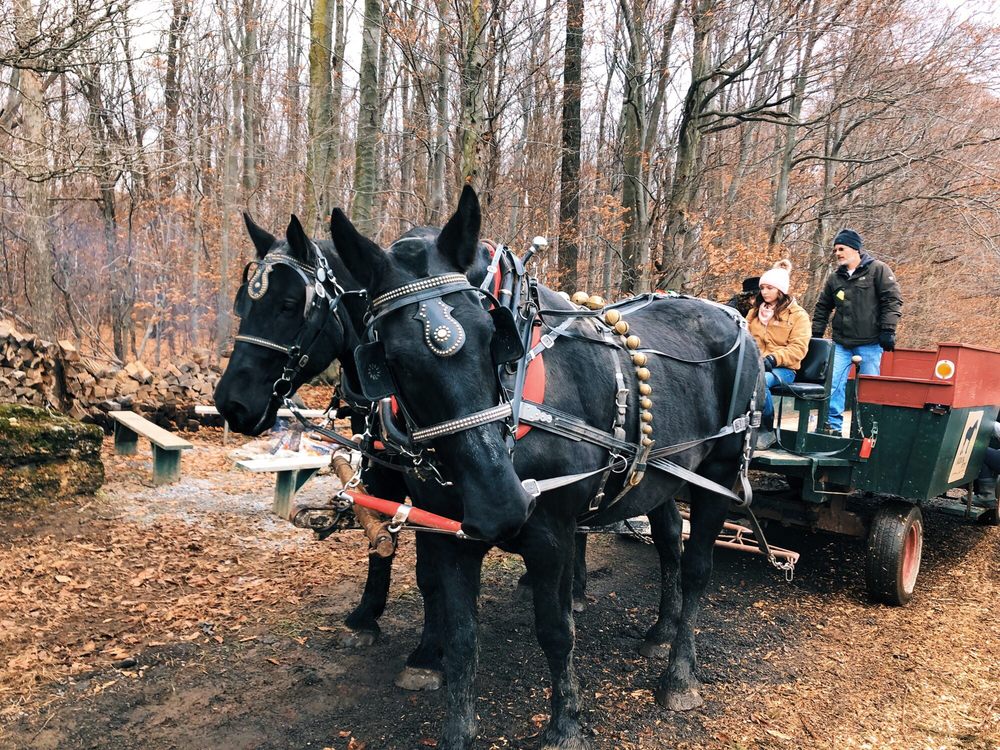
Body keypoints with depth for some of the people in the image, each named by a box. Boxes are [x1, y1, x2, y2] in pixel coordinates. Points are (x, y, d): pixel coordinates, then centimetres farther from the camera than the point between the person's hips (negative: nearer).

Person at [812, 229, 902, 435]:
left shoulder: (877, 270, -1)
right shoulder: (834, 278, 12)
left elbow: (892, 300, -6)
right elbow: (822, 308, 20)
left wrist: (887, 330, -13)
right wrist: (815, 335, 15)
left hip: (870, 343, -4)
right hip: (841, 343, 4)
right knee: (833, 384, -4)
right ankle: (833, 425, 5)